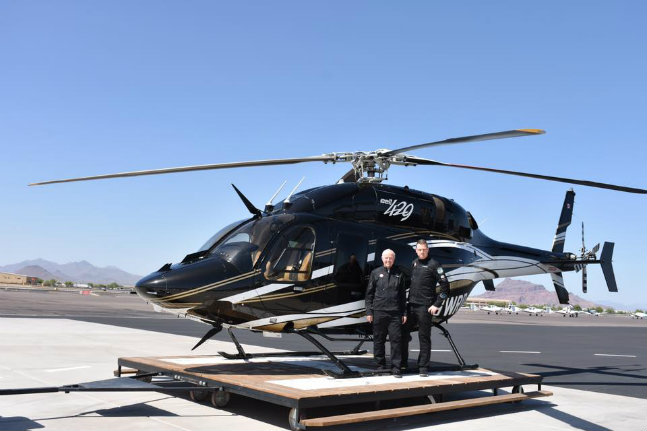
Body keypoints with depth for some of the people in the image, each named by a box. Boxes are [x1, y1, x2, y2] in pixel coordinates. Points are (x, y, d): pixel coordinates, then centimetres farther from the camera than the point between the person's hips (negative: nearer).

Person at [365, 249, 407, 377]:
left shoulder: (399, 274, 12)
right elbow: (369, 294, 7)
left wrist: (404, 313, 9)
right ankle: (380, 365, 19)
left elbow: (403, 295, 15)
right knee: (378, 340, 7)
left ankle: (396, 368, 3)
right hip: (378, 312, 0)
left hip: (395, 313, 0)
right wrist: (369, 312, 1)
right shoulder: (376, 273, 7)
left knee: (396, 339, -2)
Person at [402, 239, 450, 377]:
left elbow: (445, 285, -8)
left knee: (424, 338, 2)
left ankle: (423, 368, 10)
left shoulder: (433, 265, -6)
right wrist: (409, 299, 13)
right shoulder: (414, 263, 13)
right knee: (402, 333, 7)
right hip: (411, 305, 6)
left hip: (425, 307, -6)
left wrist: (437, 305, -11)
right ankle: (402, 362, 22)